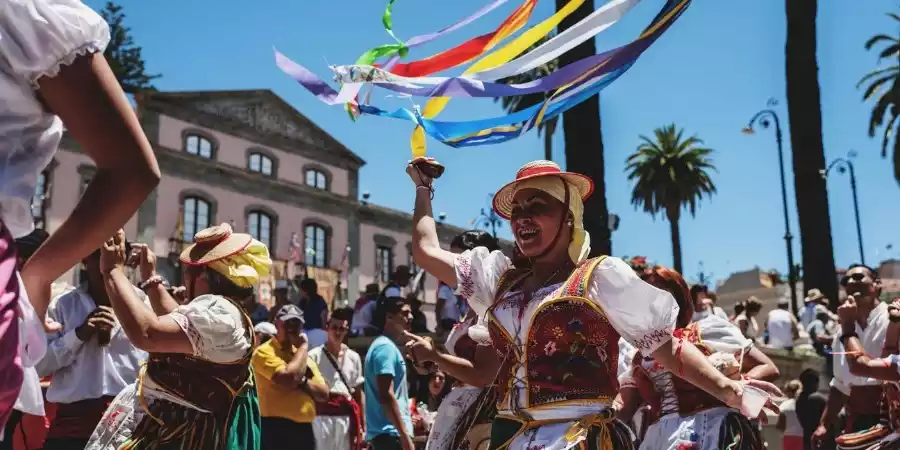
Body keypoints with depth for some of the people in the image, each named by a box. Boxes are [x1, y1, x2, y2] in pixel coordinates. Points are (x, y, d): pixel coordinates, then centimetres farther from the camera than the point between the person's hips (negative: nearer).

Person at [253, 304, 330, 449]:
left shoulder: (304, 355, 17)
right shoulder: (265, 352, -6)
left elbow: (324, 393, 9)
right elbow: (290, 378, -24)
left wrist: (302, 381, -10)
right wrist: (303, 346, -10)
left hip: (305, 429, 8)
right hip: (277, 429, -8)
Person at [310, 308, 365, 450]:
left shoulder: (354, 357, 10)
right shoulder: (314, 356, -3)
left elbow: (359, 392, 14)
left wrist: (363, 424, 11)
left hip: (347, 417, 4)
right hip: (322, 416, -4)